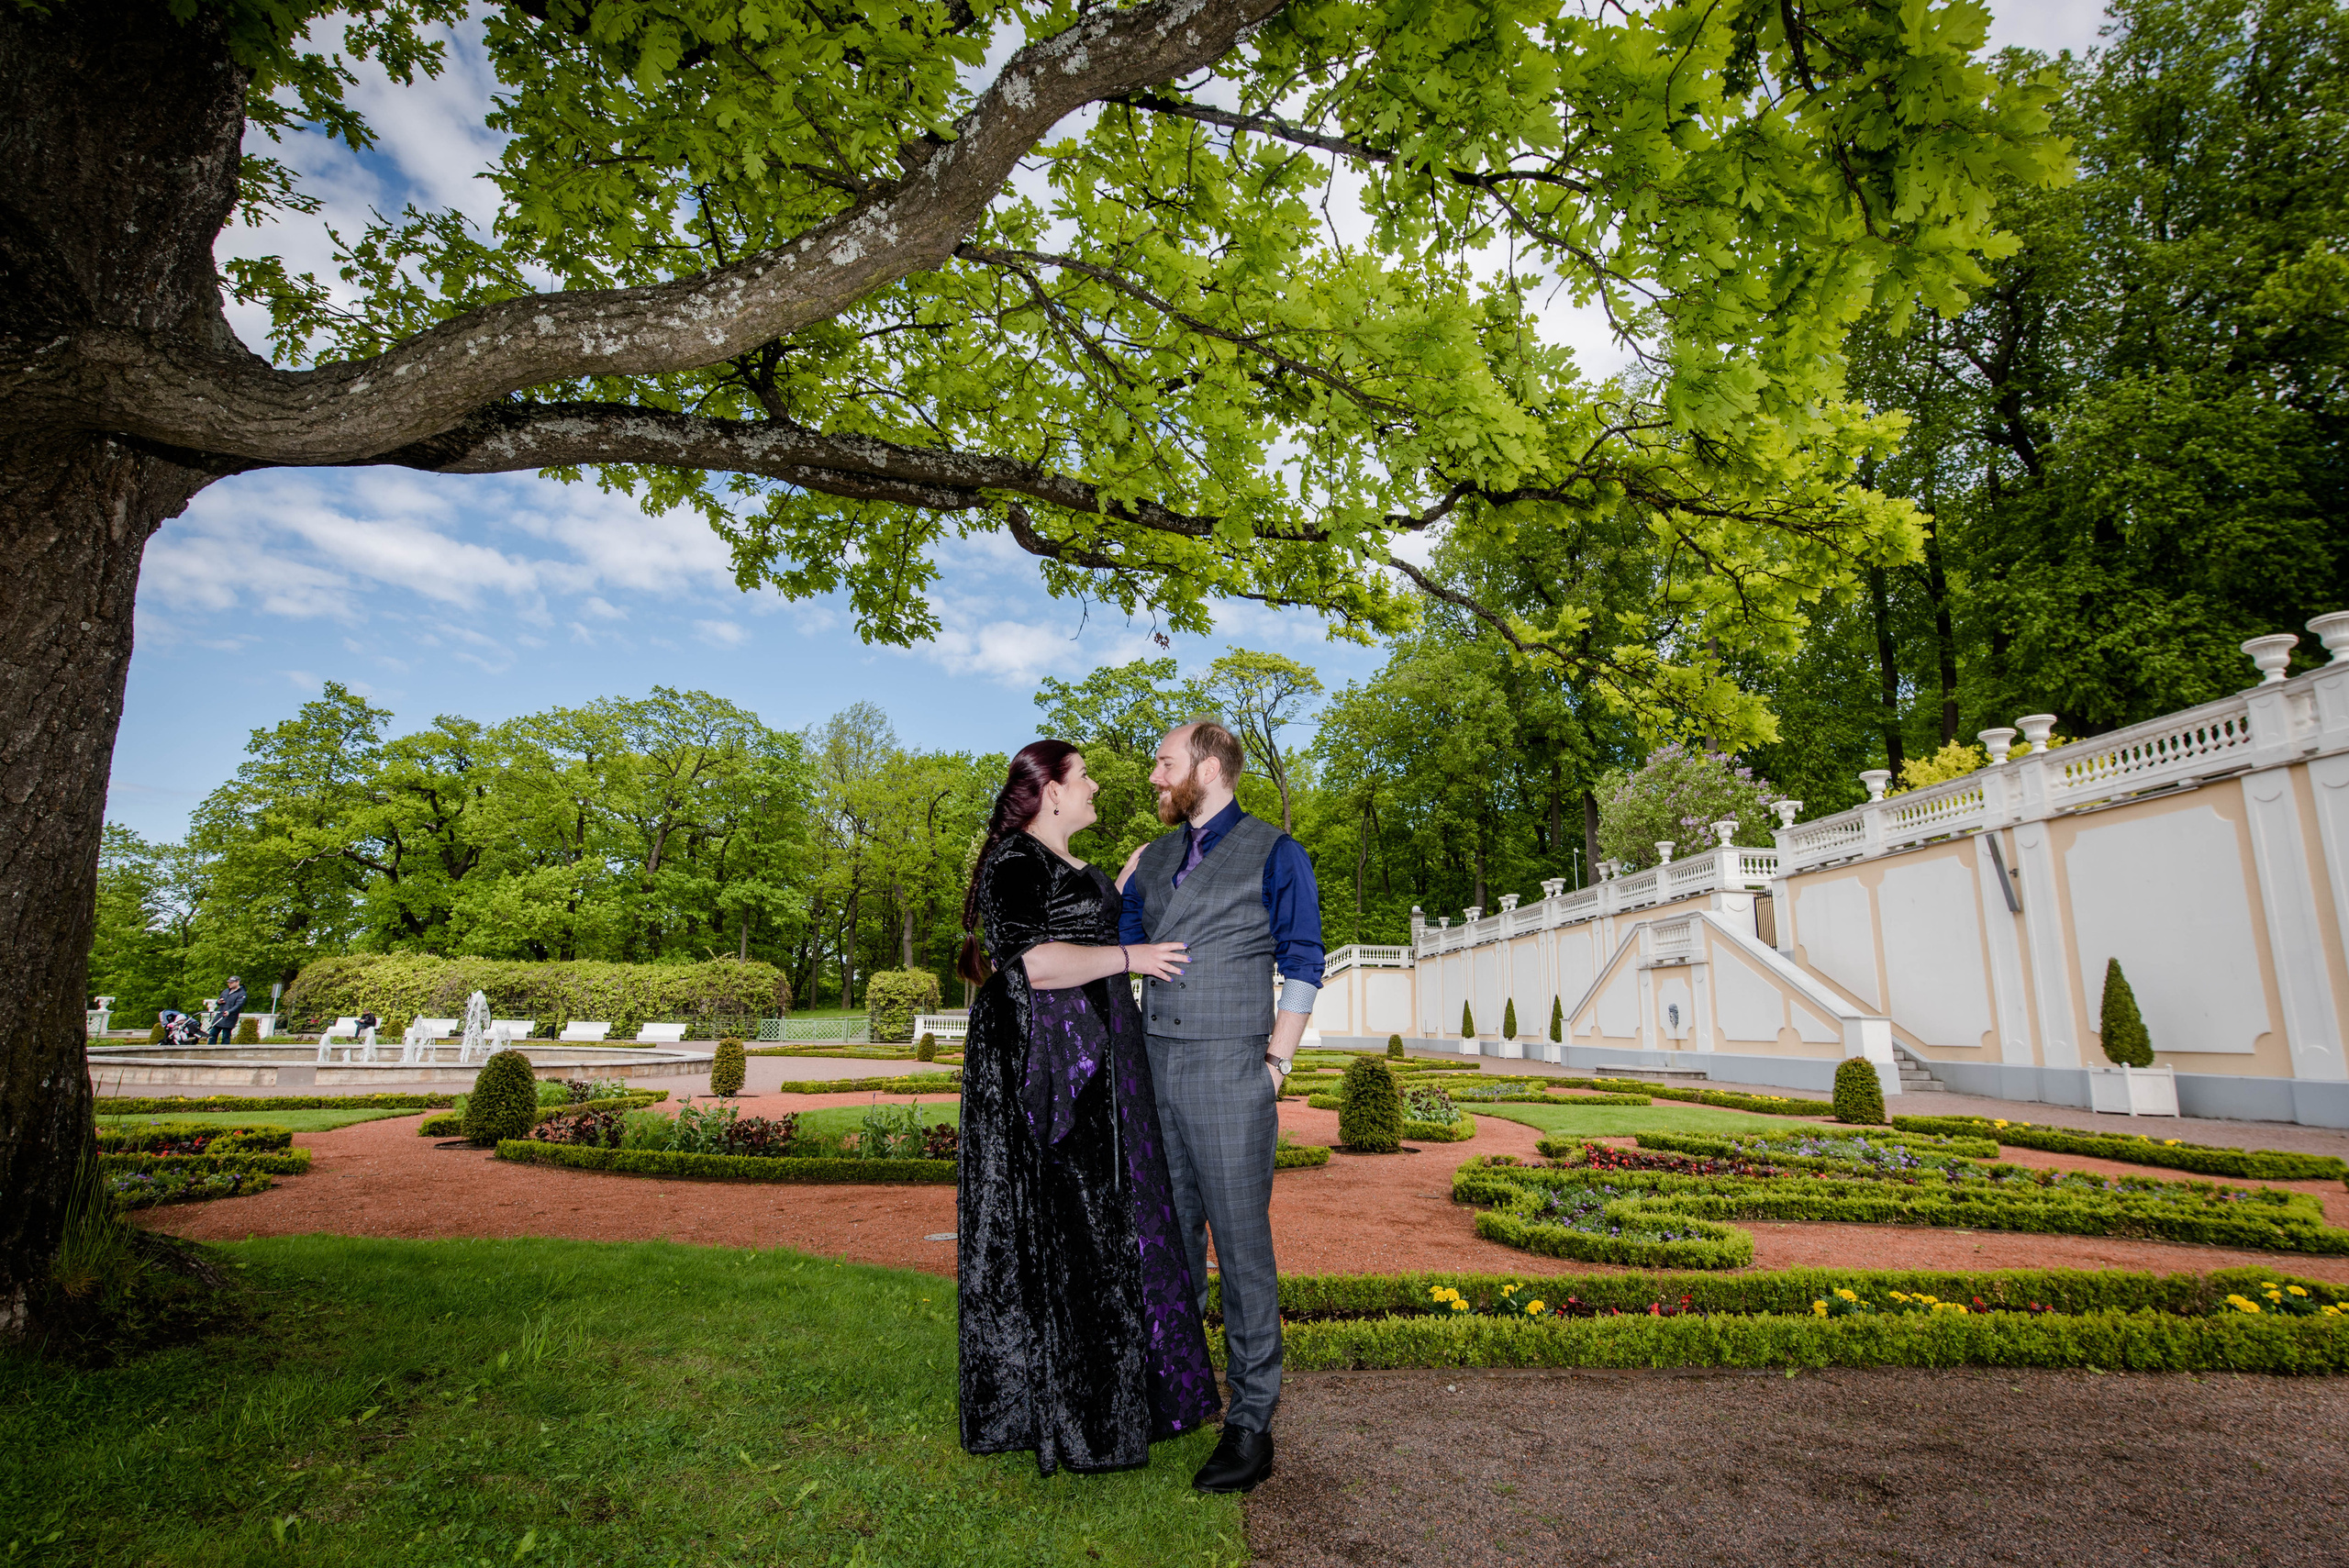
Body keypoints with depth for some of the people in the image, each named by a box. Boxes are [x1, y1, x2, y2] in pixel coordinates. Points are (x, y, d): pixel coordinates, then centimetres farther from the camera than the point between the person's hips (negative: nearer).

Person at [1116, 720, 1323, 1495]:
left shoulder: (1274, 854, -2)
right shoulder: (1151, 860, 15)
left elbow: (1302, 966, -4)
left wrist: (1275, 1066, -7)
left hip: (1228, 1073, -6)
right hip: (1155, 1067, 6)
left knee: (1241, 1243, 0)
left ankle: (1251, 1423, 10)